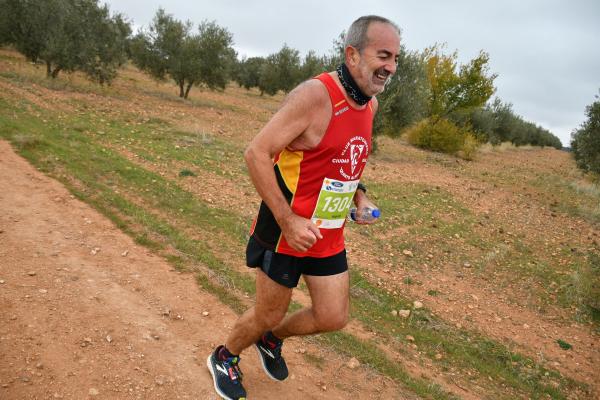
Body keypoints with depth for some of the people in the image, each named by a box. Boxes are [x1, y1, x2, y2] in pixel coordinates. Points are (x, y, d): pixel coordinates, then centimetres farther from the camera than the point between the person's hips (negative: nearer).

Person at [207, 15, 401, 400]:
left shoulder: (370, 104, 4)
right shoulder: (315, 94, -22)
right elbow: (257, 153, -22)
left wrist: (359, 195, 3)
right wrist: (287, 220, -26)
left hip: (330, 234, 7)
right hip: (287, 229, -7)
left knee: (333, 317, 12)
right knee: (268, 314, 10)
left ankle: (271, 339, 41)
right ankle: (224, 358, 42)